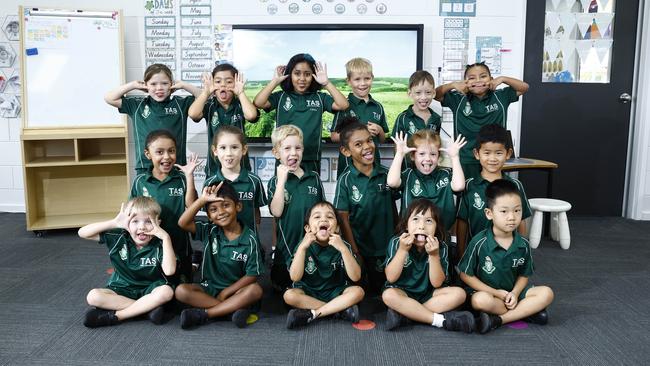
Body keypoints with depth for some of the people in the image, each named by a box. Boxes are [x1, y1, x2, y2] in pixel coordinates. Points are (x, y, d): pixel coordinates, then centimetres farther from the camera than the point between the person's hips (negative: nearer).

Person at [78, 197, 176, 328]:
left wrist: (166, 237, -32)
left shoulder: (159, 245, -13)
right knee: (93, 296, -24)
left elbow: (169, 271, -29)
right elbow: (83, 233, -12)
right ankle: (148, 308, -22)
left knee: (166, 292, -34)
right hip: (121, 290, 2)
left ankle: (114, 316, -24)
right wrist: (115, 223, -23)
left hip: (149, 290, -2)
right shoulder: (119, 238, -7)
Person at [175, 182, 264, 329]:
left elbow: (252, 275, -10)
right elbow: (183, 223, -18)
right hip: (209, 287, 2)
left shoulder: (249, 238, -10)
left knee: (255, 290, -32)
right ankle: (235, 310, -26)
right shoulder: (209, 231, -2)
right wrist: (202, 199, -25)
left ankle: (203, 314, -27)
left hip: (235, 289, -2)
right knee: (181, 290, -24)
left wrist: (225, 293, -13)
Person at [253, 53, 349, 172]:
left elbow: (343, 105, -7)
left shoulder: (319, 98, 6)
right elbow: (258, 103, -11)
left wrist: (326, 83, -9)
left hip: (311, 161, 1)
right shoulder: (281, 97, 4)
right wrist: (275, 81, -8)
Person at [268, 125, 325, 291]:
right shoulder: (276, 181, -4)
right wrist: (282, 180, -18)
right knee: (285, 291, 13)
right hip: (287, 245, -2)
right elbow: (276, 212, -18)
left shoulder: (314, 178, 1)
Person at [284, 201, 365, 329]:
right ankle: (340, 309, -20)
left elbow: (355, 277, -20)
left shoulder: (343, 246, -9)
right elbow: (295, 278, -21)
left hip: (336, 292, 0)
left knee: (358, 292, -24)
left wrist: (343, 249, -31)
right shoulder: (305, 246, -9)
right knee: (289, 295, -27)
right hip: (309, 293, 0)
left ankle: (311, 314, -22)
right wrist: (302, 247, -30)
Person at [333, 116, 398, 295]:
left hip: (388, 248, 3)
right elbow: (344, 219, -9)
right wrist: (354, 253, -10)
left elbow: (393, 210, 6)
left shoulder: (386, 174, -4)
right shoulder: (345, 180, -11)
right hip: (362, 250, -2)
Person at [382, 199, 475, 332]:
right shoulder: (396, 243, -13)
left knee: (459, 293, -21)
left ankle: (403, 312, -26)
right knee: (388, 295, -34)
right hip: (402, 292, -2)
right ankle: (442, 320, -27)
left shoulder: (440, 247, -9)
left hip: (428, 294, 2)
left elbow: (437, 283, -14)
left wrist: (434, 255, -26)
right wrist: (402, 250, -27)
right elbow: (391, 278, -18)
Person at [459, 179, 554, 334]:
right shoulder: (480, 243, -16)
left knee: (546, 293, -16)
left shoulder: (523, 244, -3)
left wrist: (515, 293, -14)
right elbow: (466, 275, -10)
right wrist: (496, 293, -14)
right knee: (480, 300, -37)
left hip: (513, 293, 5)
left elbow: (524, 275, 7)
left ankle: (498, 319, -22)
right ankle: (527, 312, -17)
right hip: (486, 291, -5)